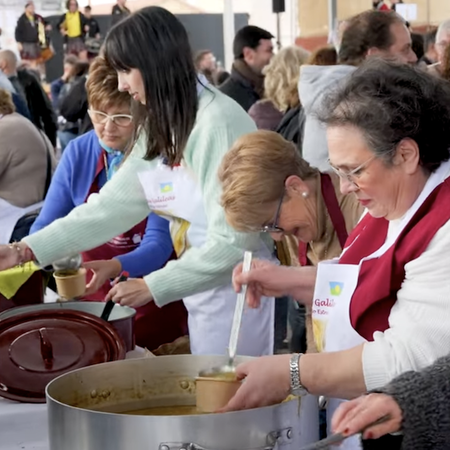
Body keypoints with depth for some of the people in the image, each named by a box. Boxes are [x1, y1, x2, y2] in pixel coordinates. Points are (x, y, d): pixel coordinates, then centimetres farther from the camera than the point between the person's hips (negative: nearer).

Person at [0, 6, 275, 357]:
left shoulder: (218, 123, -21)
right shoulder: (159, 128, 9)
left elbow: (233, 241, -24)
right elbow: (112, 203, 4)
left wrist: (152, 287, -18)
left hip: (237, 288, -8)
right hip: (202, 289, 8)